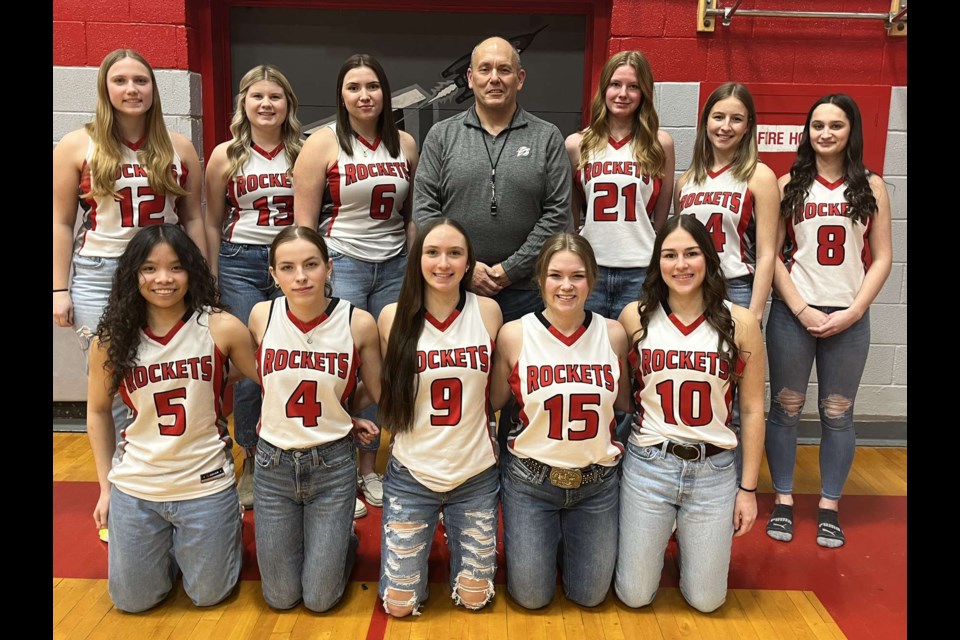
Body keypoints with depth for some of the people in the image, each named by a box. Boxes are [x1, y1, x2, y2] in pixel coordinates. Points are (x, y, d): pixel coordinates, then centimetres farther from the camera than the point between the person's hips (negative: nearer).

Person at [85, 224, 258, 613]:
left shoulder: (221, 328, -14)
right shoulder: (112, 339, -6)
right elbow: (98, 410, 7)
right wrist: (105, 485, 8)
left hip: (206, 486, -2)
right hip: (134, 488, 3)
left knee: (208, 595, 12)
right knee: (132, 601, 16)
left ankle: (226, 528, 40)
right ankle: (171, 545, 44)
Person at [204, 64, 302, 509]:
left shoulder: (302, 153, 4)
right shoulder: (226, 155, 3)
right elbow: (213, 223, 8)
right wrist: (212, 281, 7)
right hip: (241, 263, 0)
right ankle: (251, 462, 16)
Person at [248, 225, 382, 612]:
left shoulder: (358, 323, -14)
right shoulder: (262, 316, -9)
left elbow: (377, 394, 0)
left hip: (332, 464, -2)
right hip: (273, 463, 2)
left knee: (320, 599, 6)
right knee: (279, 597, 12)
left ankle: (342, 541, 36)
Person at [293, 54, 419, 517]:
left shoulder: (405, 144, 9)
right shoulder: (323, 144, -2)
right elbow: (304, 221, -5)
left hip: (394, 266, 4)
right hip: (341, 265, -4)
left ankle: (368, 468, 24)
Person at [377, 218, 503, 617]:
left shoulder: (487, 311, -7)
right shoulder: (393, 316, -9)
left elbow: (497, 392, 5)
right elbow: (386, 394, 5)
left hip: (476, 475, 1)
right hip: (410, 475, 0)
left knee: (474, 598, 11)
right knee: (400, 604, 7)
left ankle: (455, 540, 40)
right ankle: (425, 542, 36)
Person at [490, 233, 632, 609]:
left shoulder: (613, 334, -8)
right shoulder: (515, 334, -12)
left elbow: (624, 402, 7)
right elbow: (494, 401, 1)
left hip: (598, 480, 2)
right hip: (530, 479, -1)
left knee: (589, 596, 14)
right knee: (532, 598, 8)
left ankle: (564, 537, 42)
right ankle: (542, 541, 38)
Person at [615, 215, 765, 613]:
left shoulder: (740, 323, -5)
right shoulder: (635, 317, -5)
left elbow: (752, 410, 1)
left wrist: (749, 487, 2)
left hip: (714, 471, 0)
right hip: (647, 465, 0)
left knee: (705, 601, 9)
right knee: (634, 596, 7)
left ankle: (685, 538, 39)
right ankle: (656, 536, 37)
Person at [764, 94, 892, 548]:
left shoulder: (870, 186, 5)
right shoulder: (789, 184, 2)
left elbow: (882, 257, 3)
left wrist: (852, 312, -8)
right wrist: (801, 309, -10)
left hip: (849, 317, 1)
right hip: (794, 313, 0)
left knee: (837, 414, 7)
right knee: (786, 409, 6)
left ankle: (829, 505, 21)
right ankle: (783, 499, 20)